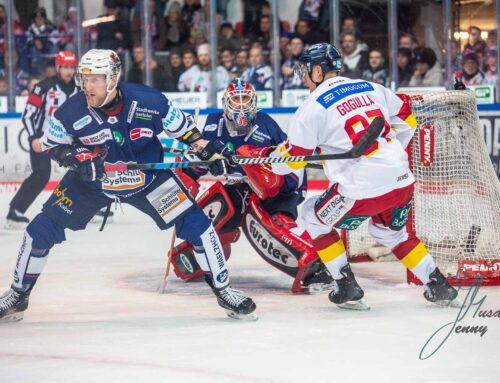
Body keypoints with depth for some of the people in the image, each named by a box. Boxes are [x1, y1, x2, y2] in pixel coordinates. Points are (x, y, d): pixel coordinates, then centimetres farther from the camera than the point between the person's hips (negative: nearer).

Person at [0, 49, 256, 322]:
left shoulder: (149, 101, -23)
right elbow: (50, 145, -7)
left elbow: (183, 128, -6)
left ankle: (223, 291, 8)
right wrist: (76, 157, -25)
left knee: (197, 225, -11)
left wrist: (208, 150, -16)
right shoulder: (71, 111, -22)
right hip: (91, 181, 1)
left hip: (149, 178, -1)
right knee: (41, 229, -6)